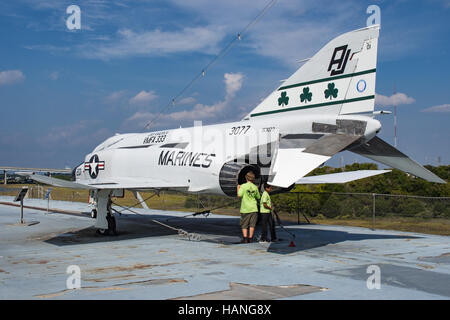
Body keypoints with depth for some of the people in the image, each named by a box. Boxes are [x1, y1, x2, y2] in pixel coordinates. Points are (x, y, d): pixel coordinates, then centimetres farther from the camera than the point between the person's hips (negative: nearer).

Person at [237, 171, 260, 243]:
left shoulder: (243, 186, -7)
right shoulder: (255, 187, 4)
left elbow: (239, 195, -15)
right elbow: (258, 197, 14)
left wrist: (238, 188, 2)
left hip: (245, 208, -2)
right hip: (254, 208, 2)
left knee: (244, 225, 5)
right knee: (252, 225, 5)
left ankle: (245, 239, -6)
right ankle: (250, 239, 4)